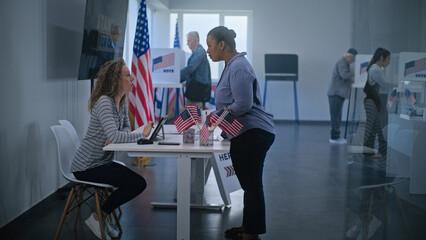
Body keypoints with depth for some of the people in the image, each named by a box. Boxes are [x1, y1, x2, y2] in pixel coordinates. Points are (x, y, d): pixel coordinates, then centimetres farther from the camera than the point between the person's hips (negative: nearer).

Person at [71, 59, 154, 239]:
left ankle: (102, 215, 16)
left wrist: (114, 138, -13)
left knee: (140, 183, 0)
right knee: (136, 183, -15)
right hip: (87, 167, -9)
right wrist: (143, 134, -25)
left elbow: (125, 130, 10)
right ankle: (98, 218, 1)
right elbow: (113, 136, -33)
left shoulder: (122, 102, 7)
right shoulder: (104, 102, -22)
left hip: (104, 162, 9)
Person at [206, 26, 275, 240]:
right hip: (246, 134, 11)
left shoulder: (238, 67, -16)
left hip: (253, 134, -11)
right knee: (248, 184, 19)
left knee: (252, 185, -3)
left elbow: (244, 104, -22)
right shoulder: (231, 66, 17)